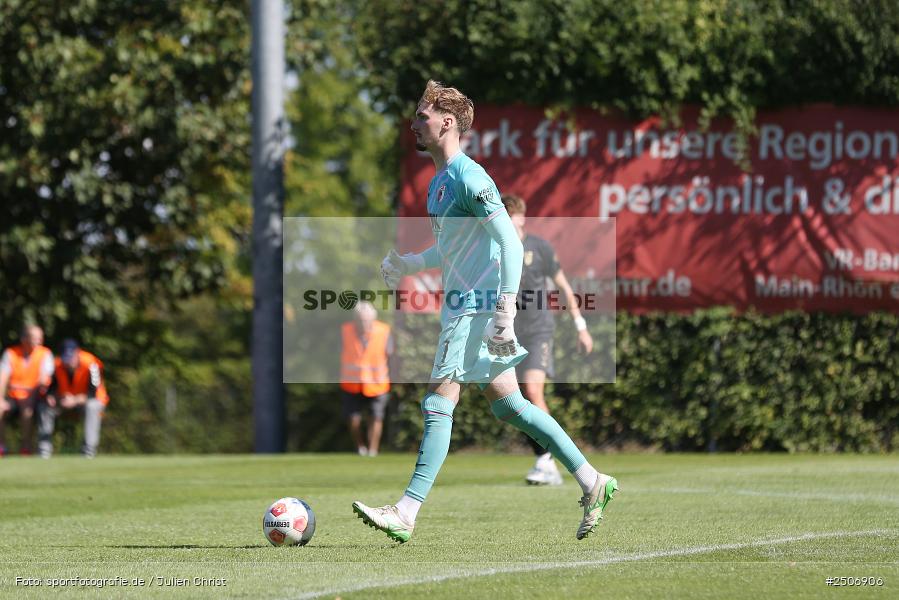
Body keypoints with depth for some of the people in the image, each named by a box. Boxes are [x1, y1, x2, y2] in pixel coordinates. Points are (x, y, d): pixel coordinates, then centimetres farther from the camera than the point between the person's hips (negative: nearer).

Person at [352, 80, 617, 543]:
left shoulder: (468, 177, -15)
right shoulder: (439, 181, 16)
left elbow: (509, 242, -20)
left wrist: (505, 311, -24)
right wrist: (408, 265, 12)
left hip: (477, 306, -10)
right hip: (460, 304, 10)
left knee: (438, 404, -11)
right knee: (506, 403, 12)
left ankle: (406, 514, -12)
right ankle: (592, 482, 16)